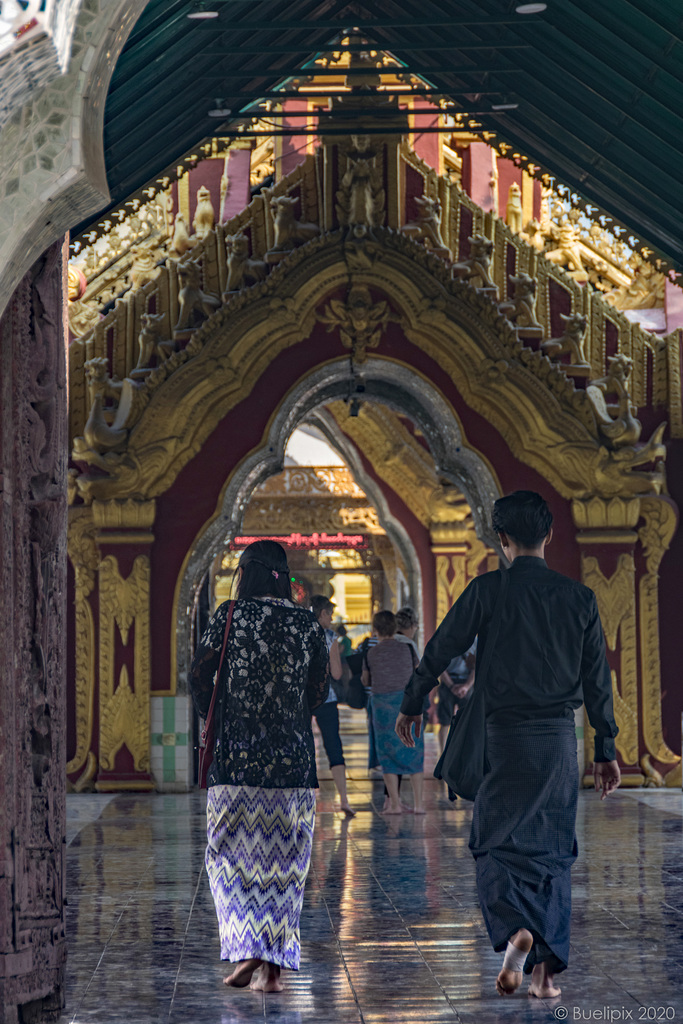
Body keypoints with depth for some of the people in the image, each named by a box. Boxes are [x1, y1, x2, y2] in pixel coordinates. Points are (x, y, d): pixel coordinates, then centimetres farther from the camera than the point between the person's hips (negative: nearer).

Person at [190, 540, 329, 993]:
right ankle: (273, 965, 5)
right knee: (283, 861, 8)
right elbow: (319, 692, 8)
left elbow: (199, 676, -1)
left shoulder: (230, 615, -3)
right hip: (293, 760, 2)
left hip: (237, 756, -2)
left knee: (233, 856, 8)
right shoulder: (308, 623, 3)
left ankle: (247, 951, -6)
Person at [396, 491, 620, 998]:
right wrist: (606, 750, 12)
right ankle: (547, 969, 9)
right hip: (559, 737, 3)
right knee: (552, 851, 10)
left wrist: (411, 705, 16)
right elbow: (598, 680, 5)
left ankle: (515, 929, -22)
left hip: (505, 736, -2)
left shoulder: (488, 590, -5)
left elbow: (440, 650, 0)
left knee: (497, 843, 5)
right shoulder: (579, 597, 3)